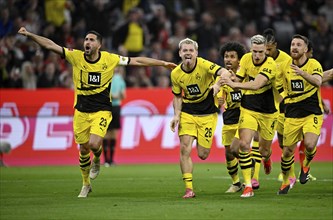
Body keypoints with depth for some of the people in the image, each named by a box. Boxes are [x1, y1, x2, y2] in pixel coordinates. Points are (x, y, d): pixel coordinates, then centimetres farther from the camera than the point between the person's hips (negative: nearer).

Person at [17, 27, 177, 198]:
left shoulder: (110, 59, -6)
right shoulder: (76, 57, -5)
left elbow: (137, 61, 2)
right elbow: (50, 45, -9)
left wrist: (163, 63, 4)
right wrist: (29, 35, -19)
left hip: (101, 111, -2)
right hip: (81, 112, 2)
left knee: (93, 144, -22)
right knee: (83, 149, 8)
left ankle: (97, 161, 16)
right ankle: (86, 185, 30)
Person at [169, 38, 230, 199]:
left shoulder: (204, 65, -17)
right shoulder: (176, 74, -4)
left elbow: (225, 73, -31)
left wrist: (218, 84, -51)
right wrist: (176, 115, -4)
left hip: (208, 114, -2)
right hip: (187, 114, 3)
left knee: (202, 155, -1)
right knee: (185, 149, -13)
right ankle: (189, 189, -7)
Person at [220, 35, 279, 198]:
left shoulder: (270, 64, -22)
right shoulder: (246, 59, -7)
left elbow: (257, 84, -36)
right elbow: (238, 80, 2)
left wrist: (234, 84, -47)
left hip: (267, 112, -2)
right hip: (248, 109, 2)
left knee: (264, 150, 11)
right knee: (244, 144, -18)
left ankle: (266, 159, 53)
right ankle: (248, 186, -13)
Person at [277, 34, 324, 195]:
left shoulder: (313, 64, -9)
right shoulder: (285, 67, 5)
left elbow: (318, 82, -30)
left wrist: (302, 73, -44)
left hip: (312, 114, -4)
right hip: (292, 115, 4)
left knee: (309, 144, -24)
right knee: (287, 151, 3)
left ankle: (306, 165, 10)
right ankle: (285, 182, 25)